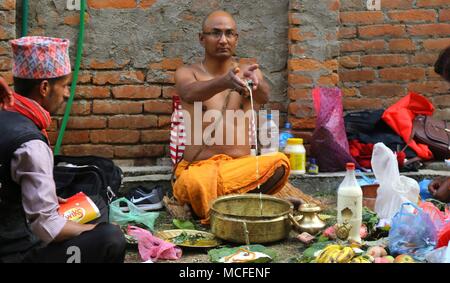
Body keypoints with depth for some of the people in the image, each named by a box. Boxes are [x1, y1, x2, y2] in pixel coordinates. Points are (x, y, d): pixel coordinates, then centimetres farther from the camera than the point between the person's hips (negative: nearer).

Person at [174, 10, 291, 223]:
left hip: (241, 166, 3)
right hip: (198, 168, -3)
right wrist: (224, 81, -45)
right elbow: (190, 93, -23)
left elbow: (264, 96, -16)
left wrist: (255, 84, -42)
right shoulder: (187, 74, 3)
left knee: (279, 163, -28)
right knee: (194, 183, -38)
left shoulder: (249, 72, 8)